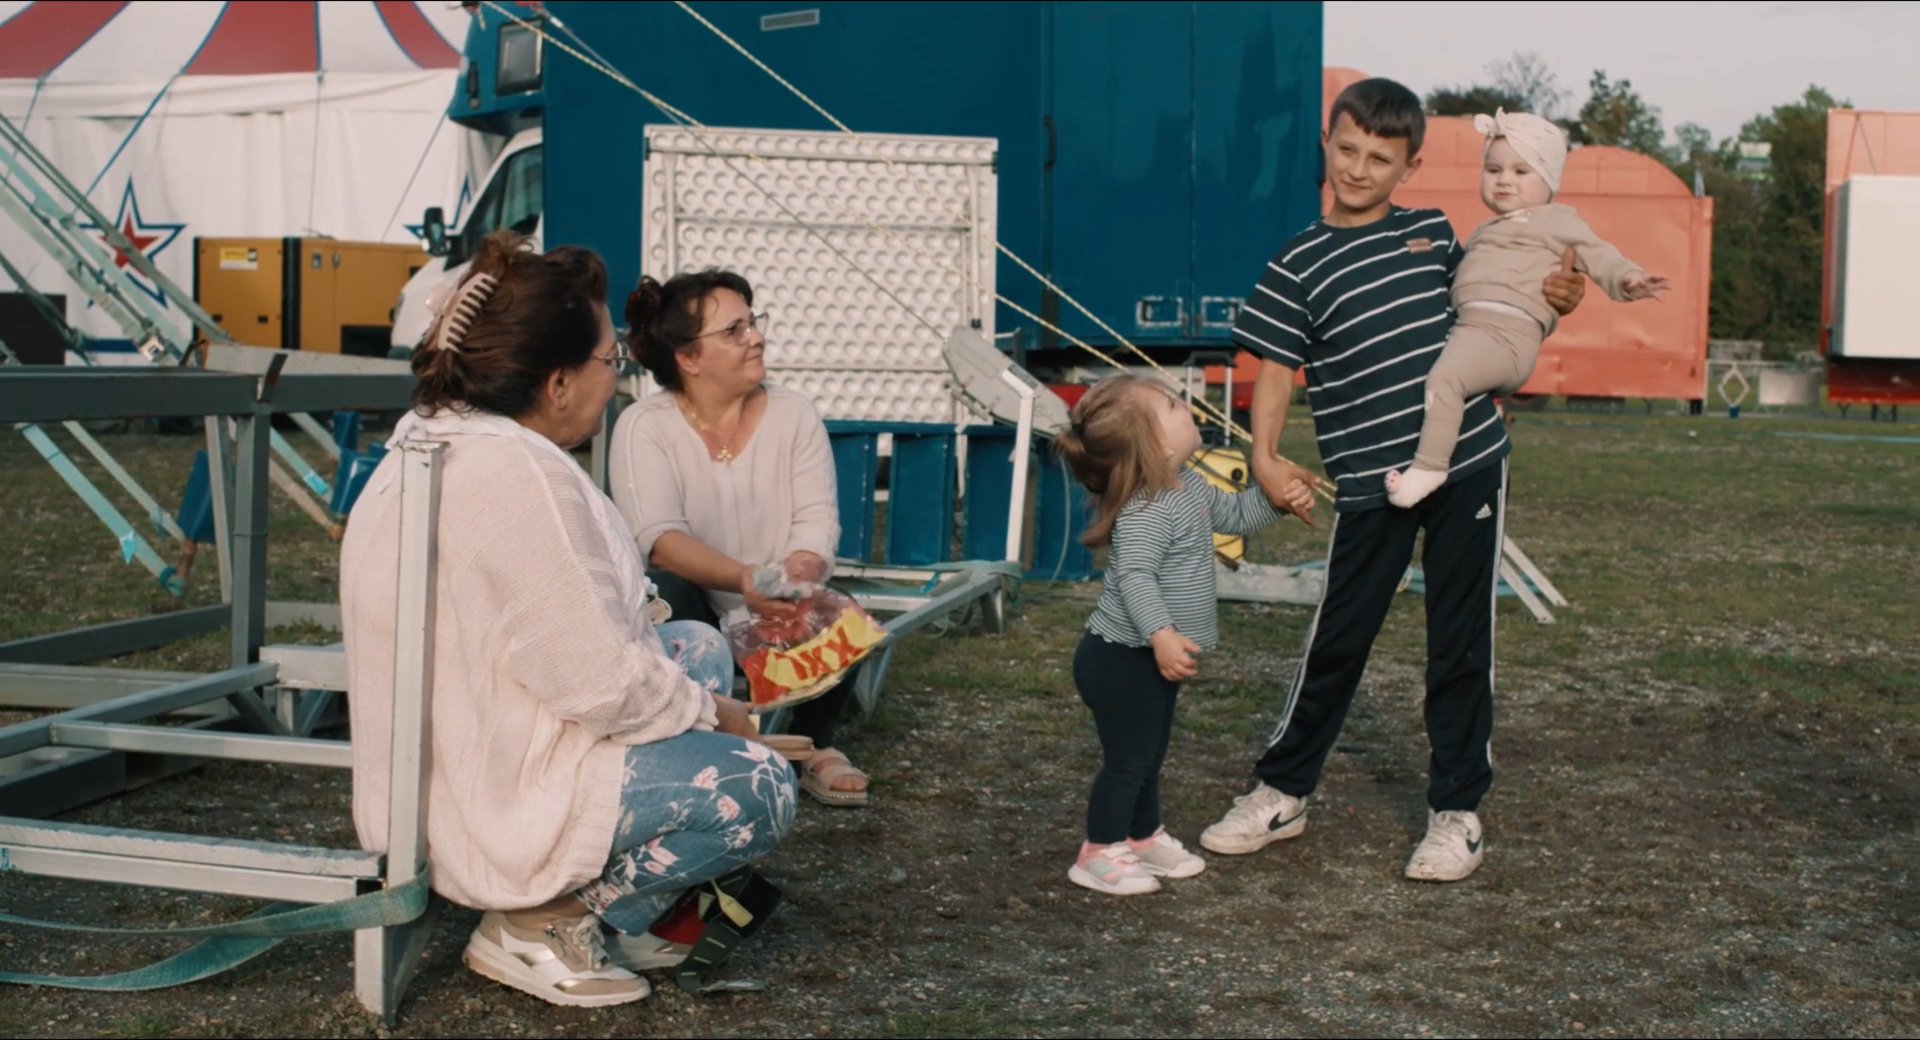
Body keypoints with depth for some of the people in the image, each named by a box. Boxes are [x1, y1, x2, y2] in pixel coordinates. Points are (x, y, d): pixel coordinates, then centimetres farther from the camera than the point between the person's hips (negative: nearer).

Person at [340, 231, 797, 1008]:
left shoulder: (442, 437, 5)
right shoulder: (514, 477, -27)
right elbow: (602, 683, -25)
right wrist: (709, 711, -6)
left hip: (462, 751, 10)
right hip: (490, 804, -10)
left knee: (698, 649, 20)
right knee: (756, 788, -9)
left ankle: (598, 909, 14)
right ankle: (545, 927, -2)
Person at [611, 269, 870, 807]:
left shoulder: (793, 414, -3)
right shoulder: (643, 426, -11)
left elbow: (817, 520, -11)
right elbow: (658, 536, -25)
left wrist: (795, 579, -34)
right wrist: (745, 580, -43)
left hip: (781, 618, 2)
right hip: (695, 619, -2)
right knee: (665, 595, -34)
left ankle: (815, 744, 1)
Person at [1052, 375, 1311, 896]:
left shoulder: (1188, 488, 5)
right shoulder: (1144, 512, -27)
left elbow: (1233, 513, 21)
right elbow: (1134, 577, -37)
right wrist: (1162, 635, -48)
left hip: (1150, 658, 10)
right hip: (1122, 659, -10)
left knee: (1150, 753, 22)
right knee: (1128, 757, 1)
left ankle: (1145, 837, 38)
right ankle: (1100, 854, 14)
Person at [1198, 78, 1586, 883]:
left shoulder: (1434, 232, 9)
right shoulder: (1299, 265, 0)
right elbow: (1275, 368, -1)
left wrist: (1554, 300, 3)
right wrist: (1264, 456, -15)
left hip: (1468, 463, 2)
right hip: (1368, 483, -2)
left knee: (1461, 644, 7)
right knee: (1336, 641, 5)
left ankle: (1457, 811, 20)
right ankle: (1281, 793, 23)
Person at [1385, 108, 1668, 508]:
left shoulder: (1555, 220, 9)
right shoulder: (1486, 232, 33)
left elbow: (1596, 254, -3)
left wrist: (1627, 279, -20)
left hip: (1506, 332, -10)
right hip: (1467, 327, 10)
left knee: (1444, 377, -33)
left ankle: (1429, 466, -34)